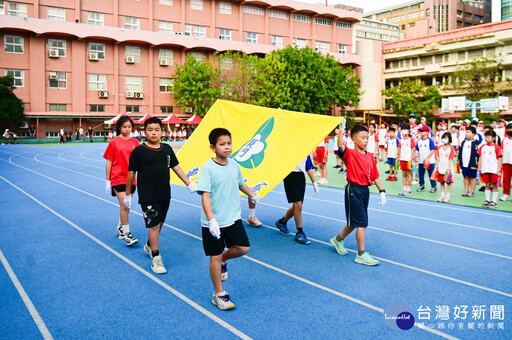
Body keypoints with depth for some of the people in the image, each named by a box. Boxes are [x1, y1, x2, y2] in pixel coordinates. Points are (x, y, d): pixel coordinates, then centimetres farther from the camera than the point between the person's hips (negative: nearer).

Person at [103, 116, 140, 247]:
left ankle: (120, 228, 35)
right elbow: (109, 162, 0)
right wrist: (107, 181, -2)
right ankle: (127, 236, -7)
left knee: (126, 206, 14)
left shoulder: (134, 142, 6)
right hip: (118, 178, -4)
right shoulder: (114, 142, -3)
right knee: (124, 205, -11)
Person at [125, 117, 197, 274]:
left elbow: (176, 167, 13)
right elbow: (131, 173, -2)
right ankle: (156, 258, 7)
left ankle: (149, 246, 42)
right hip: (148, 196, -5)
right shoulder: (139, 151, -8)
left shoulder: (167, 149, 6)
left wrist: (189, 184, 8)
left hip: (165, 194, 6)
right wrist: (128, 194, 2)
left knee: (160, 222, 17)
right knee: (154, 225, -5)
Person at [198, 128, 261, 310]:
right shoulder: (208, 168, -15)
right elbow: (205, 196, -21)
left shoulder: (234, 165, 3)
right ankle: (219, 294, 20)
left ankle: (223, 260, 30)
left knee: (243, 248, -2)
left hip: (233, 218, 5)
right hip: (213, 223, -5)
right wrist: (211, 220, -29)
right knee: (215, 256, 4)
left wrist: (253, 195, 40)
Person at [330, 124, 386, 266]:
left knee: (355, 222, 18)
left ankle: (338, 240, 40)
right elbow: (340, 146, -30)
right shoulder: (350, 154, -8)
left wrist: (382, 191, 9)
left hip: (365, 190, 7)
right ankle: (361, 254, 1)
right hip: (353, 190, -7)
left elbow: (375, 176, 13)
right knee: (361, 222, -7)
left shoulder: (370, 156, 10)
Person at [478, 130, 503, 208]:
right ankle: (487, 200, 18)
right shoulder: (483, 146, 9)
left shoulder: (496, 147, -5)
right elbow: (480, 158, 14)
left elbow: (499, 159, -5)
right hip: (485, 169, 4)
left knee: (494, 185, 3)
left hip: (494, 170, -4)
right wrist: (479, 167, 10)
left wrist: (499, 169, -9)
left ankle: (494, 201, 9)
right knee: (487, 185, 10)